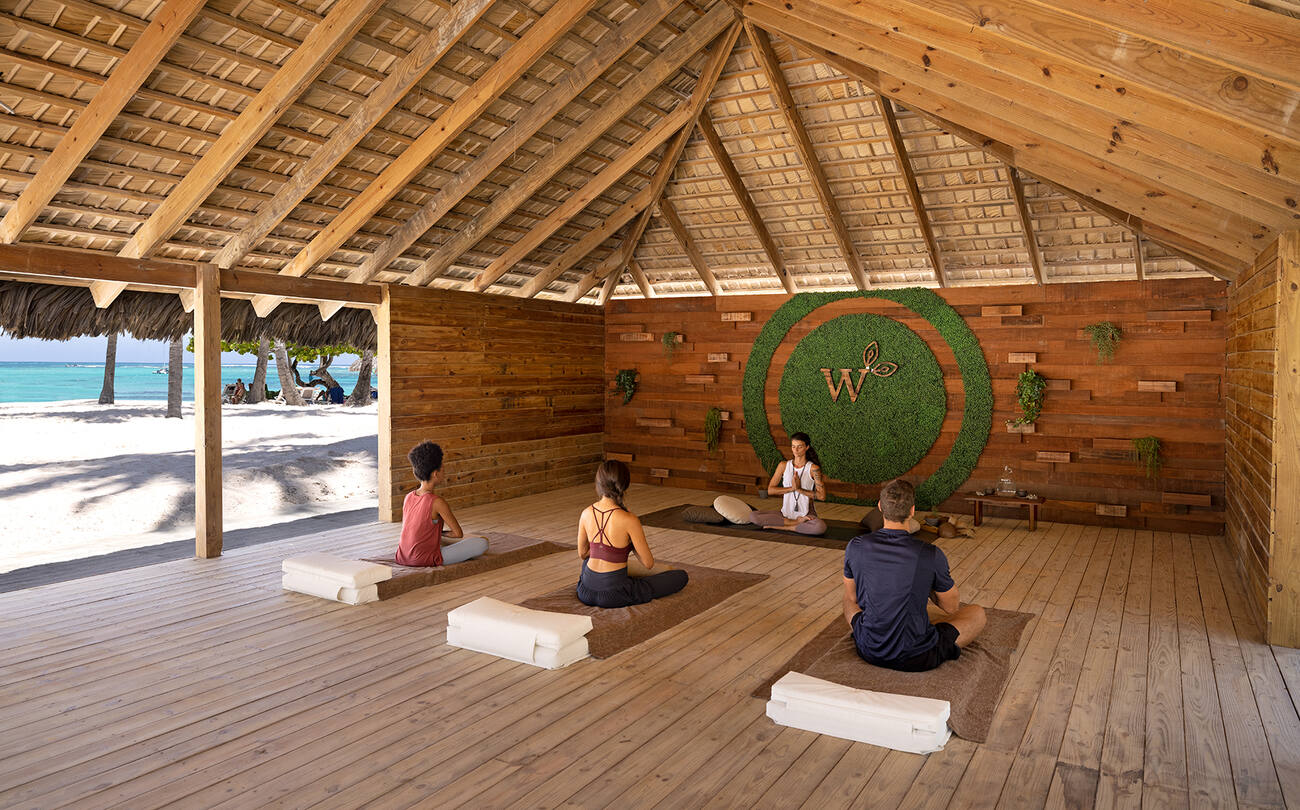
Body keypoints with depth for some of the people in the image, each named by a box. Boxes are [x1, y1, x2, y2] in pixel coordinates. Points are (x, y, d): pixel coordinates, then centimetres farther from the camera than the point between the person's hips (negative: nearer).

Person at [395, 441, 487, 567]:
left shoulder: (408, 497, 3)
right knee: (482, 543, -5)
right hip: (425, 560, -8)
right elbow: (458, 533, -9)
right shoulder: (438, 502, -17)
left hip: (402, 559, 8)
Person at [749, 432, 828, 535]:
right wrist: (792, 488, -12)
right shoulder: (784, 466, 5)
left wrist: (800, 489, -14)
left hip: (806, 515, -3)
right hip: (785, 514, 3)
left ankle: (781, 527, -16)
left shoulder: (813, 468, -4)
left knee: (820, 527, -38)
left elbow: (822, 496, -9)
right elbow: (770, 490, 0)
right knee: (752, 516, -20)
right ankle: (796, 523, -12)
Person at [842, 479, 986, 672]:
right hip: (917, 659, -3)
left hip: (868, 651, 3)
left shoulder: (855, 547, -12)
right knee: (977, 613, 19)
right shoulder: (931, 555, -19)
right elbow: (952, 607, 0)